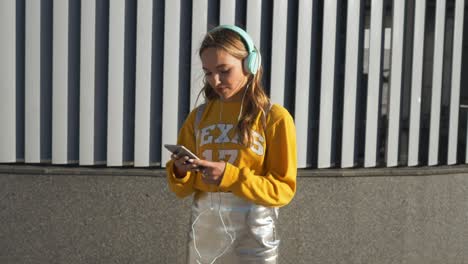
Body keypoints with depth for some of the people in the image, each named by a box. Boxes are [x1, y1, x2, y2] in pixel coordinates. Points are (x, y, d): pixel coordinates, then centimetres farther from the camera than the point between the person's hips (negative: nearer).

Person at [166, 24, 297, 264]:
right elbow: (184, 188, 8)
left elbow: (283, 189, -9)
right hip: (203, 231, 4)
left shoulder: (275, 118, -7)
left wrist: (232, 177, -21)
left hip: (252, 235, -3)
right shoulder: (198, 116, 5)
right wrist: (180, 172, -14)